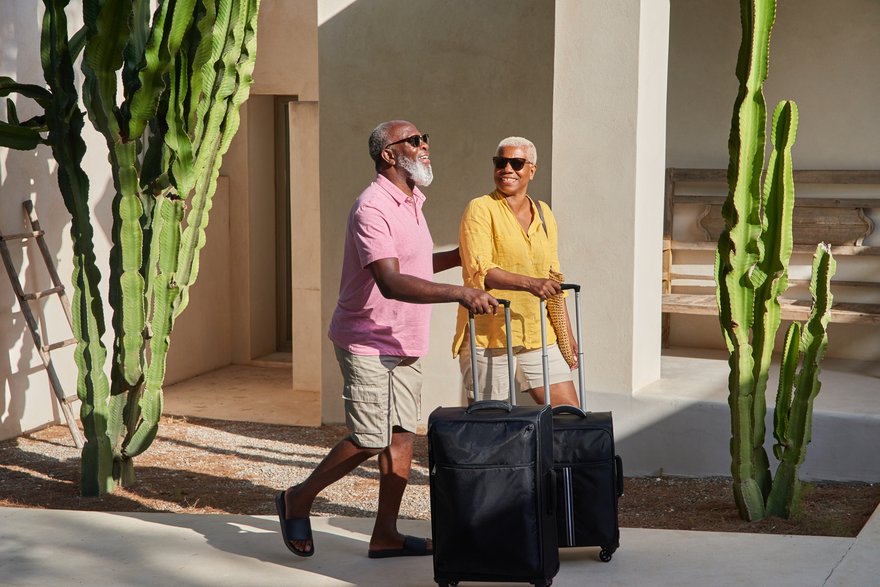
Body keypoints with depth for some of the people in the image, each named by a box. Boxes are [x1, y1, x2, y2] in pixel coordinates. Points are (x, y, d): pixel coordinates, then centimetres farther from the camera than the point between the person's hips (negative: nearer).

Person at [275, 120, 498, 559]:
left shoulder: (410, 202, 13)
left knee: (401, 436, 7)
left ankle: (385, 535, 13)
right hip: (367, 342, -9)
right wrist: (459, 293, -41)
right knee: (369, 440, -7)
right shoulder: (372, 208, -20)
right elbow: (391, 281, -33)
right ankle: (298, 500, 13)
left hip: (404, 343, 9)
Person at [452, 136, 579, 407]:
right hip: (488, 338, -6)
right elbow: (480, 271, -19)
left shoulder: (544, 214, 15)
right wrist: (530, 283, -32)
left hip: (539, 336, 6)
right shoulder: (480, 209, -5)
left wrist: (567, 333, 19)